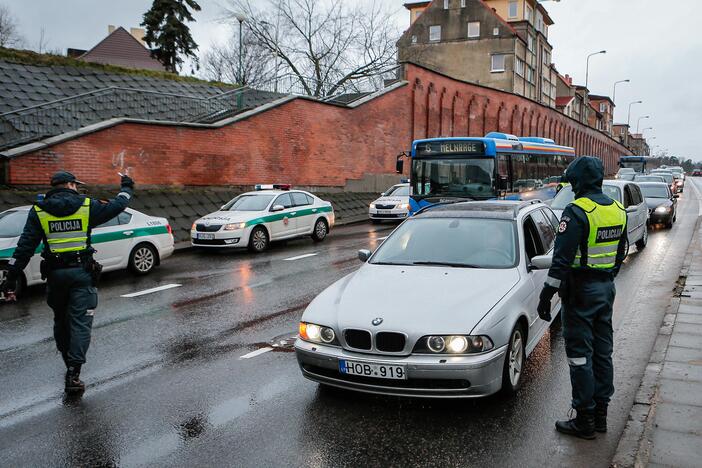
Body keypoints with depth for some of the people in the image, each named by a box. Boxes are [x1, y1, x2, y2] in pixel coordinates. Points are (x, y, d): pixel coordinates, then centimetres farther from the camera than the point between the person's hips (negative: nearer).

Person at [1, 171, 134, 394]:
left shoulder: (39, 211, 2)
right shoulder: (87, 206, -2)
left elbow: (25, 247, -3)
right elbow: (117, 205, 10)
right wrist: (127, 187, 30)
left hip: (55, 274, 2)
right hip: (82, 273, -2)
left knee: (61, 321, 19)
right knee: (80, 323, -1)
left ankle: (70, 365, 29)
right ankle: (73, 374, -8)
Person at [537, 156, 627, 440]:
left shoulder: (577, 211, -19)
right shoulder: (618, 210, 7)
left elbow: (562, 259, -22)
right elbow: (620, 254, 15)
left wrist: (546, 295, -17)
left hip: (580, 289, -8)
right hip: (606, 288, 8)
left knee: (579, 355, 0)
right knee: (602, 352, 15)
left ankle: (585, 420, 7)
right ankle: (600, 414, 25)